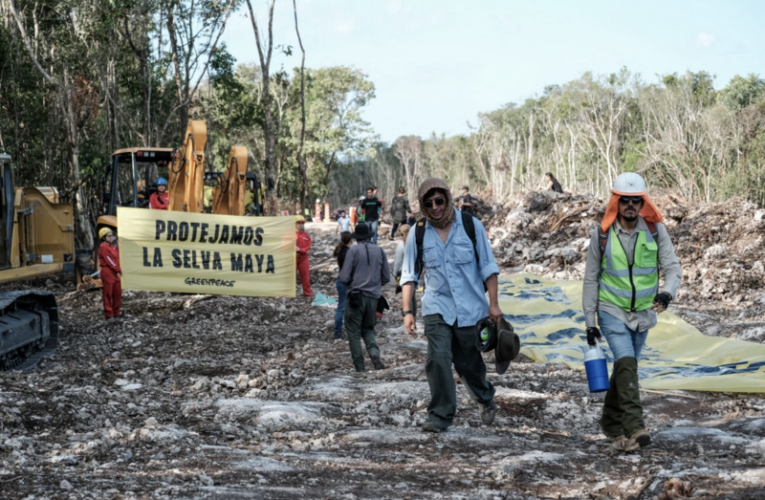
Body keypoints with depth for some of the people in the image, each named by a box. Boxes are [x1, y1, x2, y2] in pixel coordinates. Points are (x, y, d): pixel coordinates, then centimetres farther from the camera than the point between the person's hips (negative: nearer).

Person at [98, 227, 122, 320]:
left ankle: (116, 312, 19)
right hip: (107, 272, -9)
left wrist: (118, 269, 1)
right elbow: (108, 260, -14)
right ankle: (108, 314, 0)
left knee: (117, 292, 11)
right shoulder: (103, 247, -10)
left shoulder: (112, 246, 17)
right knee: (108, 293, -3)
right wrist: (118, 269, -10)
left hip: (115, 272, 9)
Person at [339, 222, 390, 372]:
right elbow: (386, 277, 7)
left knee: (353, 331, 5)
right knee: (368, 329, 18)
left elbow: (344, 278, -9)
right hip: (373, 296, 4)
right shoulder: (379, 251, 3)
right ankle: (374, 352, -8)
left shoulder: (353, 251, -8)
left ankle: (360, 367, 1)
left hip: (356, 296, -4)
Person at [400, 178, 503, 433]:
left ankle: (486, 400, 38)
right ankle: (440, 416, -8)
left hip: (471, 307, 0)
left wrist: (493, 304, -2)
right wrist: (407, 311, -2)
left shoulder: (471, 225, -3)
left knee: (470, 362, 10)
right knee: (438, 359, -16)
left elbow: (488, 266, 1)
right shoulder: (418, 233, 0)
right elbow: (409, 274, 5)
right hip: (437, 308, 0)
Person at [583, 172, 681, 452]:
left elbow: (672, 267, -7)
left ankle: (611, 423, 31)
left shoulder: (655, 231, -5)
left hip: (643, 312, 3)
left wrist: (667, 293, -30)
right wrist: (590, 322, -1)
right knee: (627, 364, -20)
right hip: (612, 311, -3)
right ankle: (635, 429, -26)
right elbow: (591, 279, 0)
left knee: (625, 368, 13)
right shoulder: (602, 234, -7)